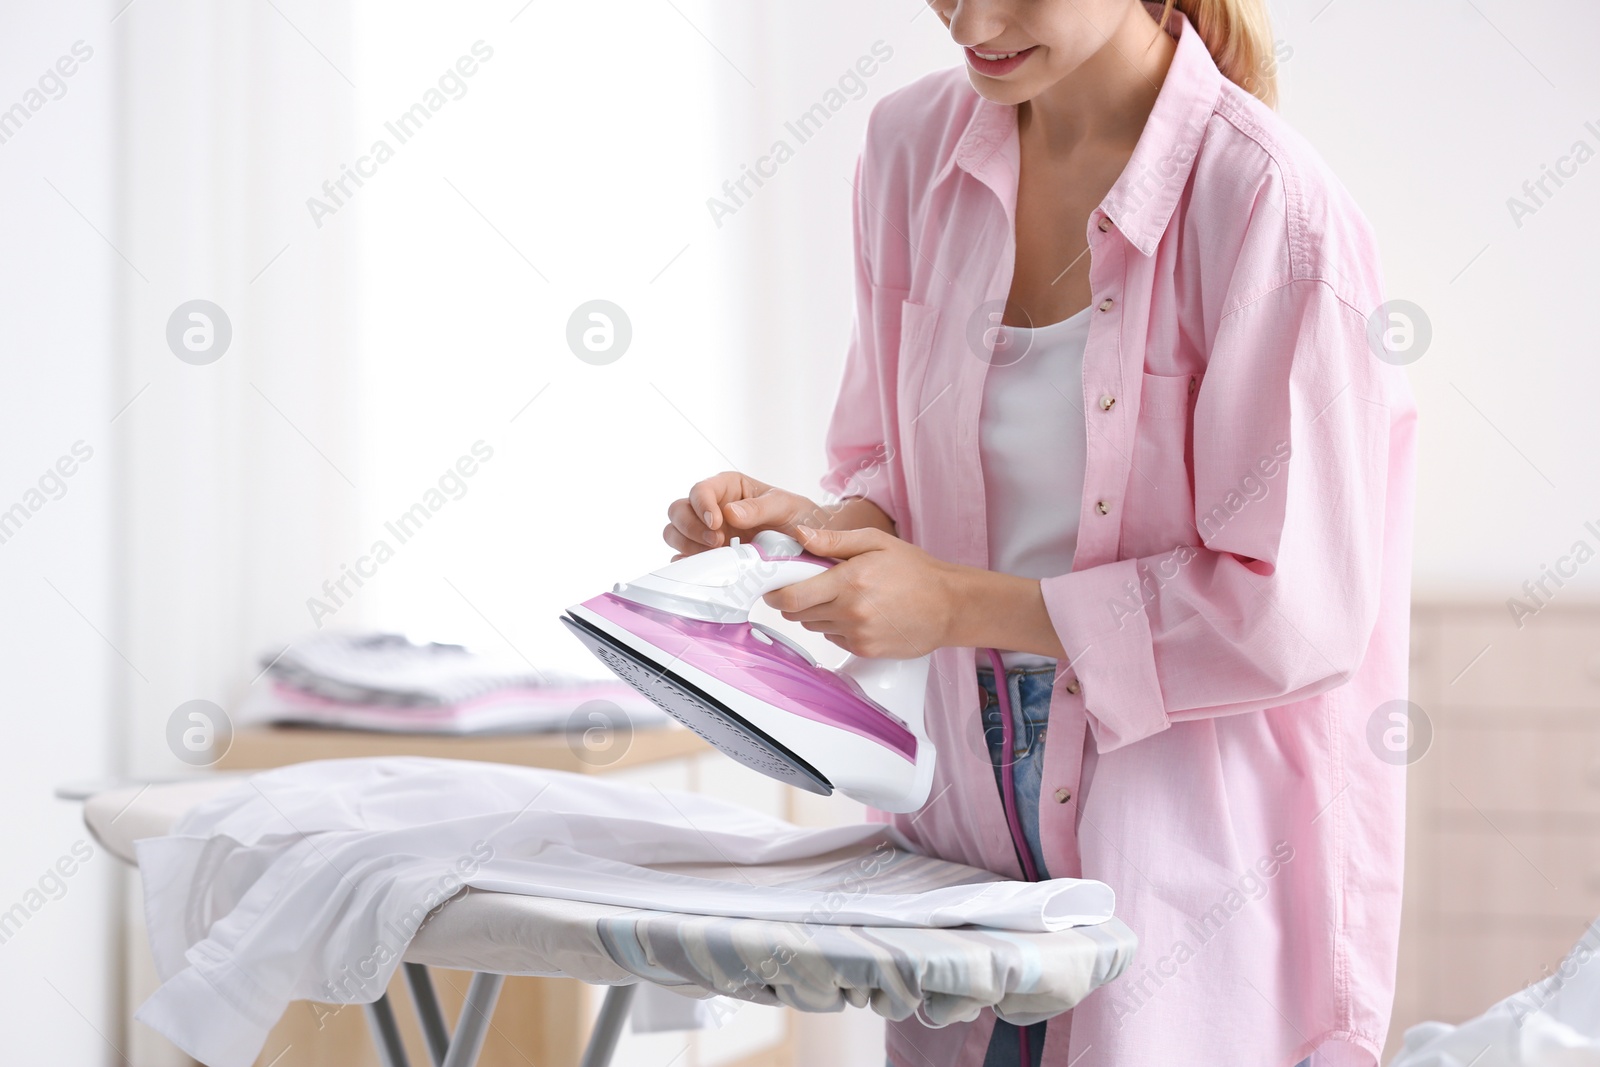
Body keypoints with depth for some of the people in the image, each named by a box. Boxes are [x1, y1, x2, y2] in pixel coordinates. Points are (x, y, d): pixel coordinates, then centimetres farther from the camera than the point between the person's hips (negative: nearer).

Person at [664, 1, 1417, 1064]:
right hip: (969, 811, 5)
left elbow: (1295, 609, -17)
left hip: (1185, 838, -5)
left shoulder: (1274, 210, -17)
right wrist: (824, 528, -10)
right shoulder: (916, 143, 1)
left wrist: (965, 604, -18)